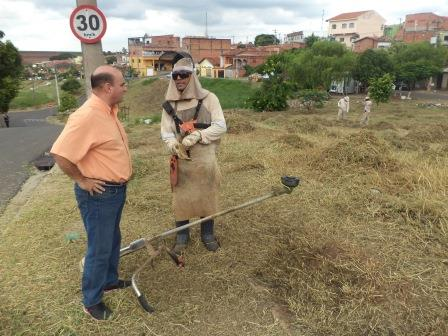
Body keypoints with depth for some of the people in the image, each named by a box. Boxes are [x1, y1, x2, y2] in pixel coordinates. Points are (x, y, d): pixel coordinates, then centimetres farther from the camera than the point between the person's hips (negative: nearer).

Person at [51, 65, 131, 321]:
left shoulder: (109, 111, 5)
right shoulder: (87, 116, -26)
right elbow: (61, 154, -28)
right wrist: (81, 180, -18)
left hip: (116, 189, 9)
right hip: (99, 194, -9)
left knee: (113, 240, 23)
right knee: (99, 248, 5)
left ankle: (110, 280, 44)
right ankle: (91, 300, 25)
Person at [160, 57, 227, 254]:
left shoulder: (208, 98, -5)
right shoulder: (169, 103, 3)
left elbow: (221, 126, -8)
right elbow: (166, 131, 4)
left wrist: (198, 135, -21)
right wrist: (172, 144, -19)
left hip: (204, 159, -2)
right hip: (181, 159, 2)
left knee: (206, 195, 10)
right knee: (180, 197, 9)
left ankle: (207, 234, 30)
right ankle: (182, 236, 28)